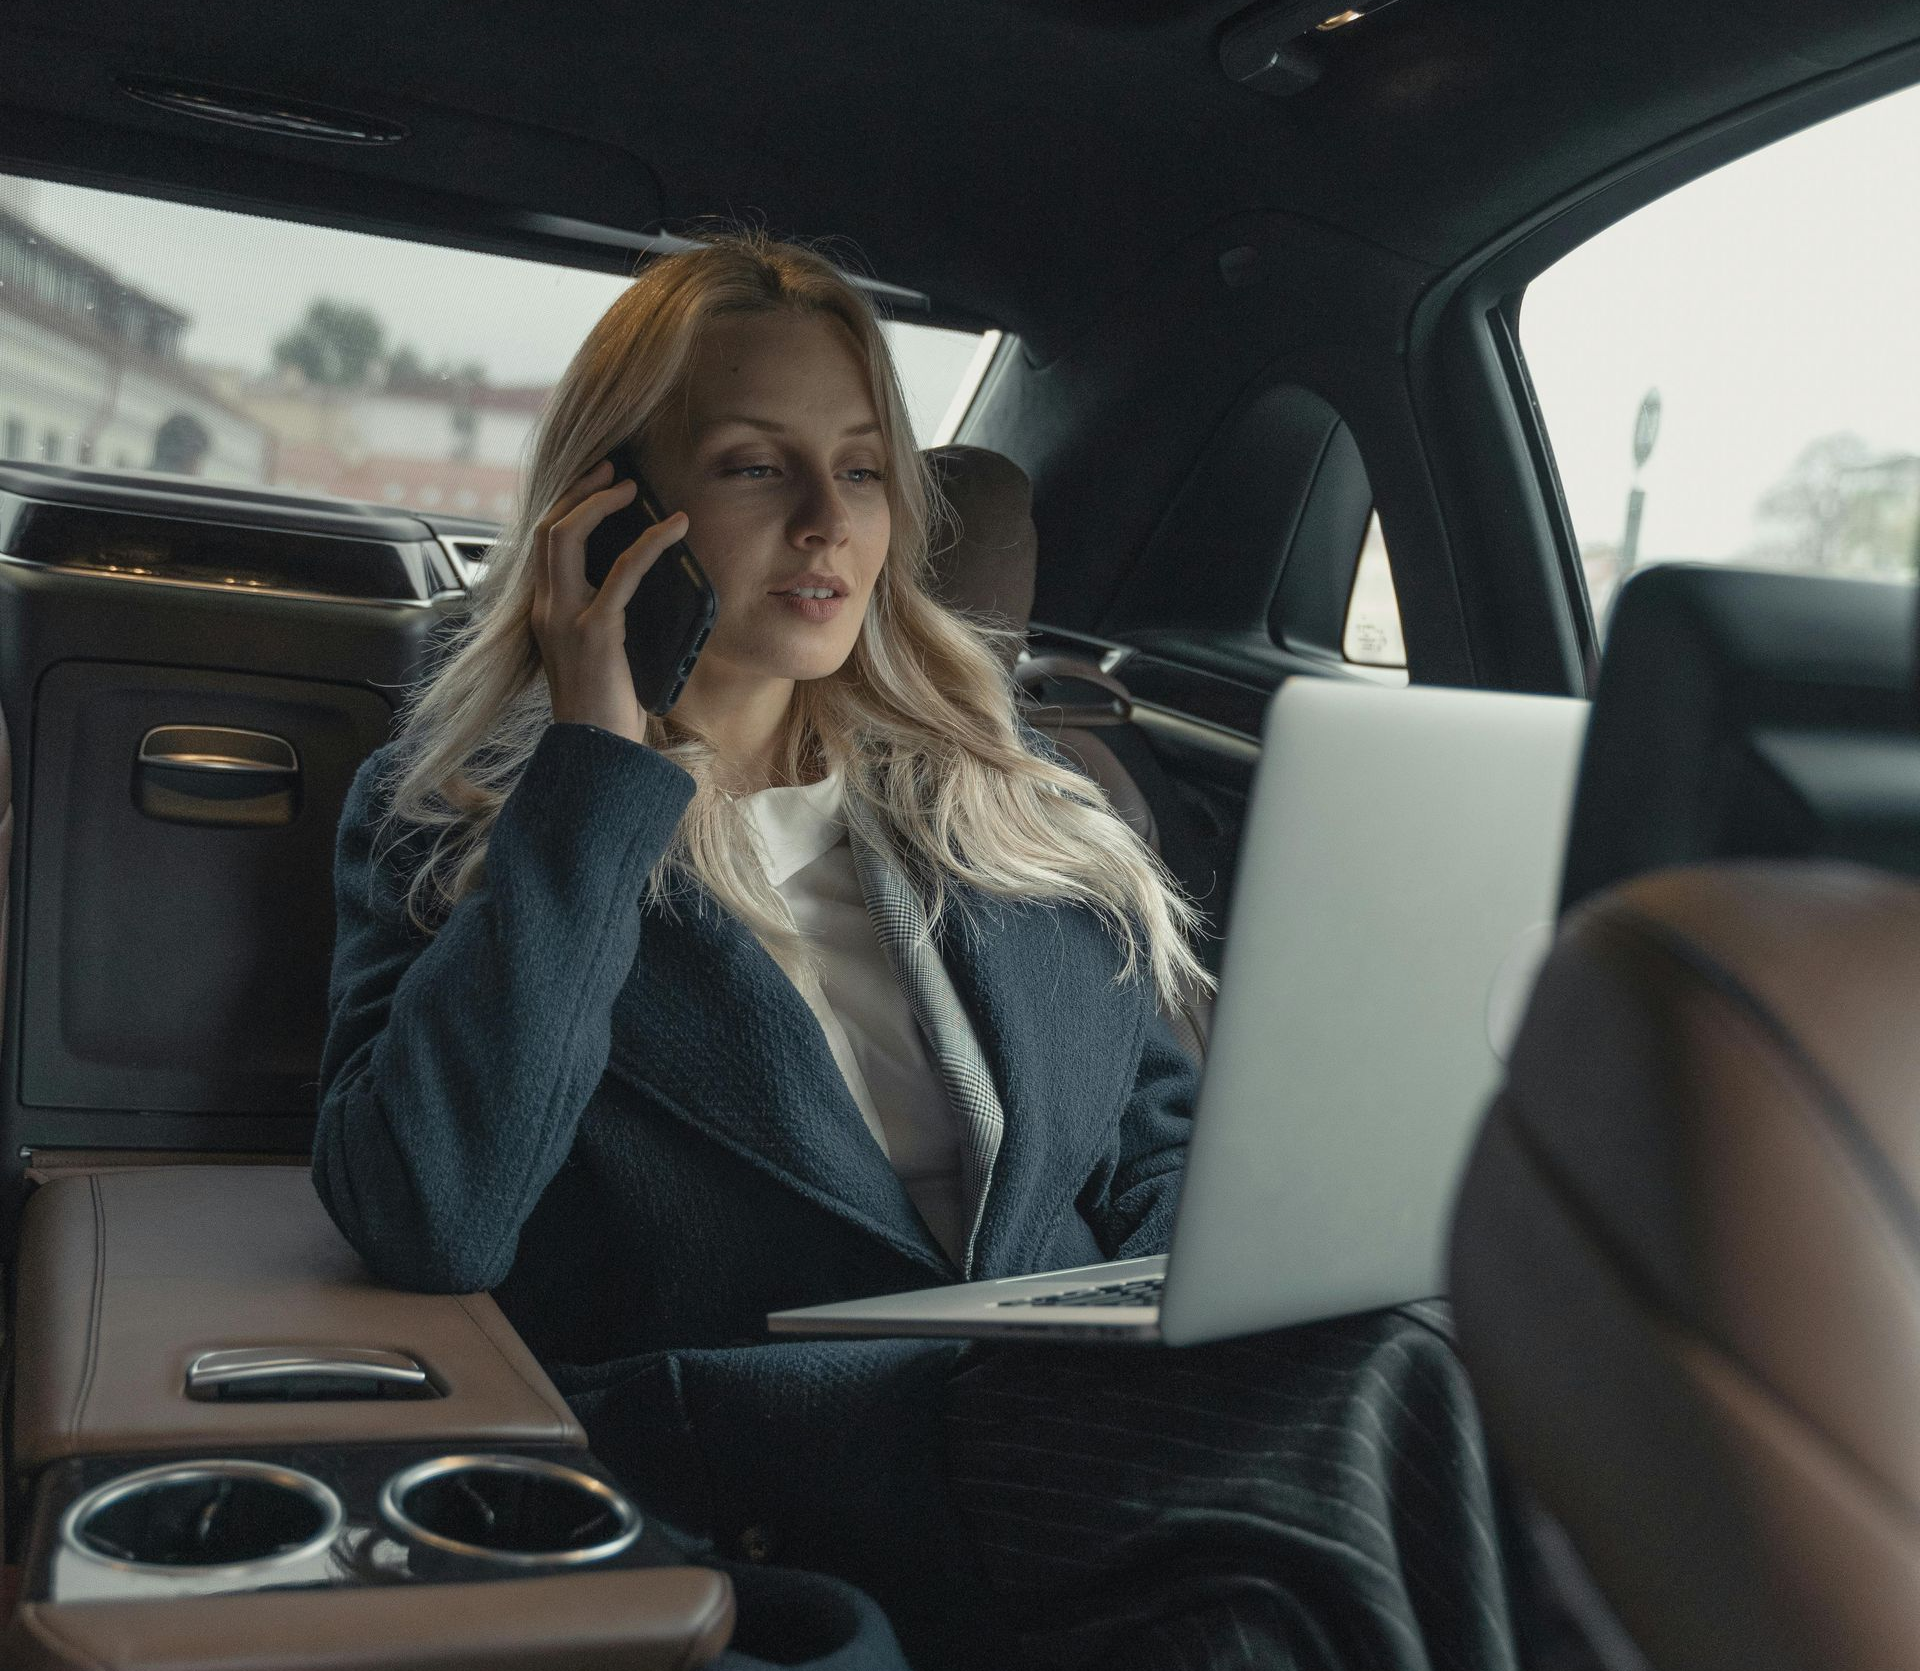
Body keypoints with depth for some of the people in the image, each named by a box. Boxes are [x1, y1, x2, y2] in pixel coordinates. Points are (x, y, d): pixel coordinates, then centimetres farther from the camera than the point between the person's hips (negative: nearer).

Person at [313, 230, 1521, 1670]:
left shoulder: (1003, 795, 17)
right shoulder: (449, 817, 5)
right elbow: (428, 1224, -13)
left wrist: (1227, 1357, -3)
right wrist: (599, 765, -10)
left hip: (1091, 1430, 4)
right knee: (1360, 1388, -28)